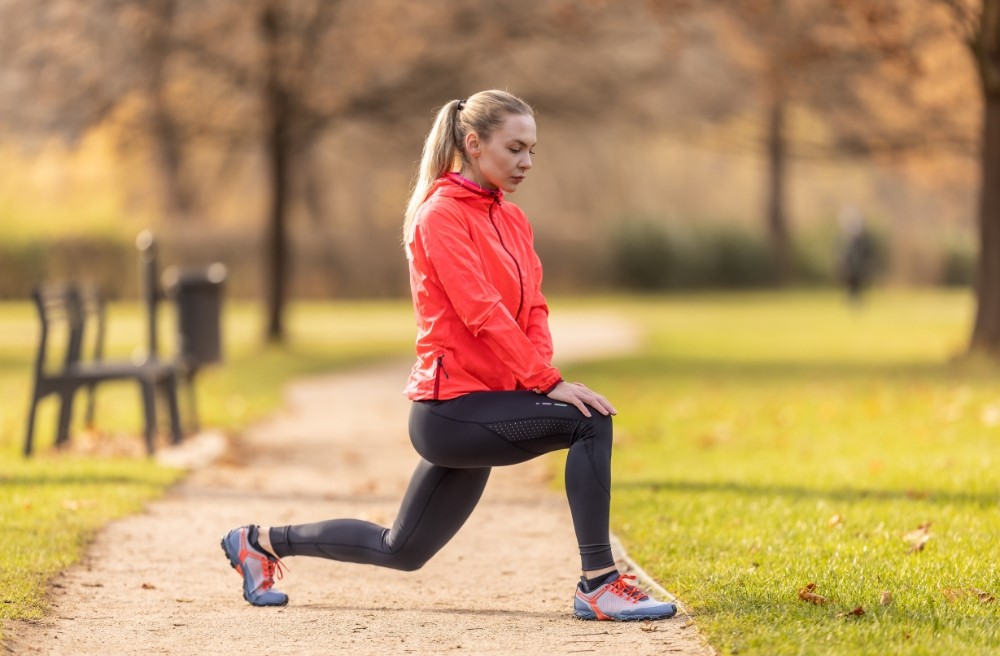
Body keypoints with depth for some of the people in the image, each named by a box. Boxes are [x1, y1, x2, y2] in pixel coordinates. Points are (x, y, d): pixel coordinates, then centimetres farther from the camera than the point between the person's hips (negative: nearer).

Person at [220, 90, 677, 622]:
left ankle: (260, 542, 33)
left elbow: (533, 309, 8)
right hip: (451, 404, -9)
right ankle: (599, 587, -22)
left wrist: (541, 369, -11)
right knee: (589, 420, -24)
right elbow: (481, 312, -20)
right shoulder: (441, 213, -11)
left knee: (401, 550, 17)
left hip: (485, 406, 9)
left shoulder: (512, 219, 14)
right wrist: (547, 382, -24)